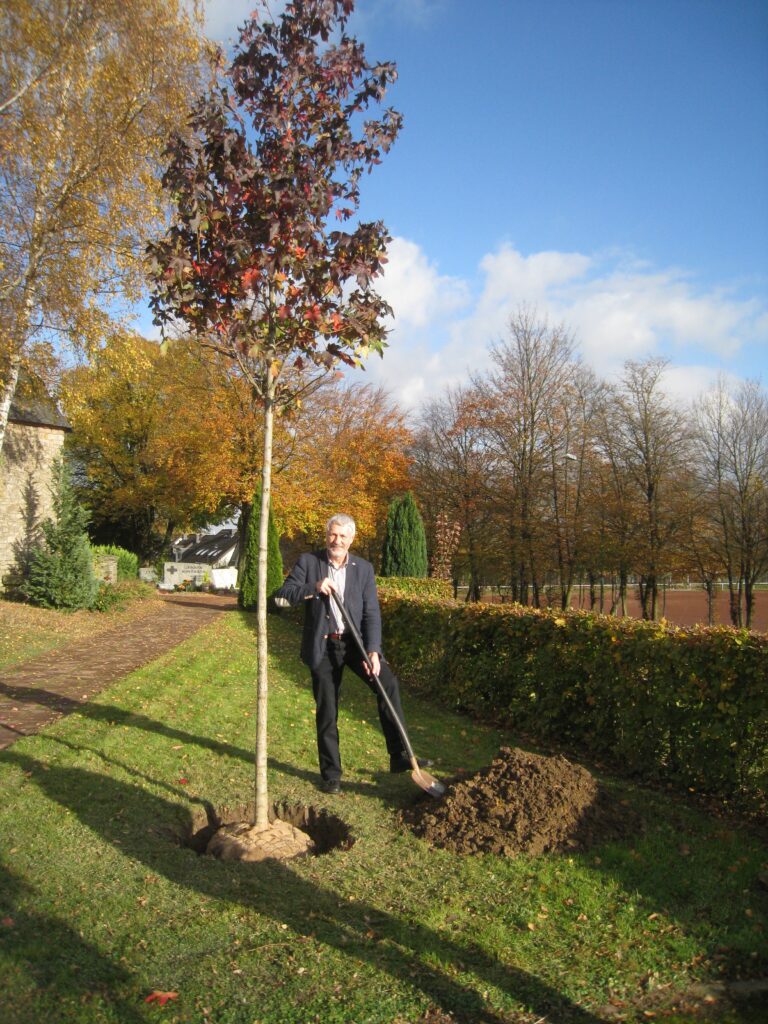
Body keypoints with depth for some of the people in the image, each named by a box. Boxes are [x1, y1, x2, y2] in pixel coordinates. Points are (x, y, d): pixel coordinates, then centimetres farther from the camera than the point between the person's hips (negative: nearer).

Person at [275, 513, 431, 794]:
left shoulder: (364, 568, 2)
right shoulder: (308, 562, -1)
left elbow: (371, 613, -3)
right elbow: (281, 596, -9)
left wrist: (373, 651, -16)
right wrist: (313, 588, -26)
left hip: (355, 641, 1)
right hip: (323, 647, -1)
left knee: (388, 682, -20)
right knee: (327, 711, 5)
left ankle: (400, 756, -12)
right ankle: (331, 774, 22)